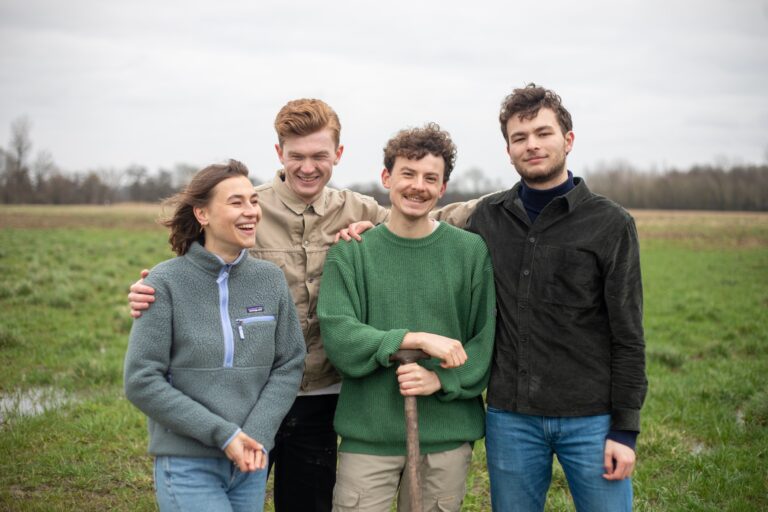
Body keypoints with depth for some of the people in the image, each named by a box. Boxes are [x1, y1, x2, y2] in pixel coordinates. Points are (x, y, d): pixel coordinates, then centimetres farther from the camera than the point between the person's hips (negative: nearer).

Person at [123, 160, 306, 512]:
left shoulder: (270, 279, 1)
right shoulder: (166, 282, -9)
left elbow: (289, 365, 3)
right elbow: (141, 382, -11)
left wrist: (258, 435, -11)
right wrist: (221, 433, -15)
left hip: (251, 463, 4)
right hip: (188, 465, -4)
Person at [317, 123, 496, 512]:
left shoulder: (471, 251, 2)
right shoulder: (351, 252, 0)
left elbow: (488, 340, 0)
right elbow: (337, 336, -10)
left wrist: (441, 380, -15)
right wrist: (415, 339, -19)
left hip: (448, 435, 1)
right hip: (367, 434, -1)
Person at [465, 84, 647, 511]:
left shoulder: (611, 223, -2)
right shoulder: (487, 217, 6)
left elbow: (628, 336, -3)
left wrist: (626, 429, -7)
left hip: (591, 420, -2)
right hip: (510, 417, 3)